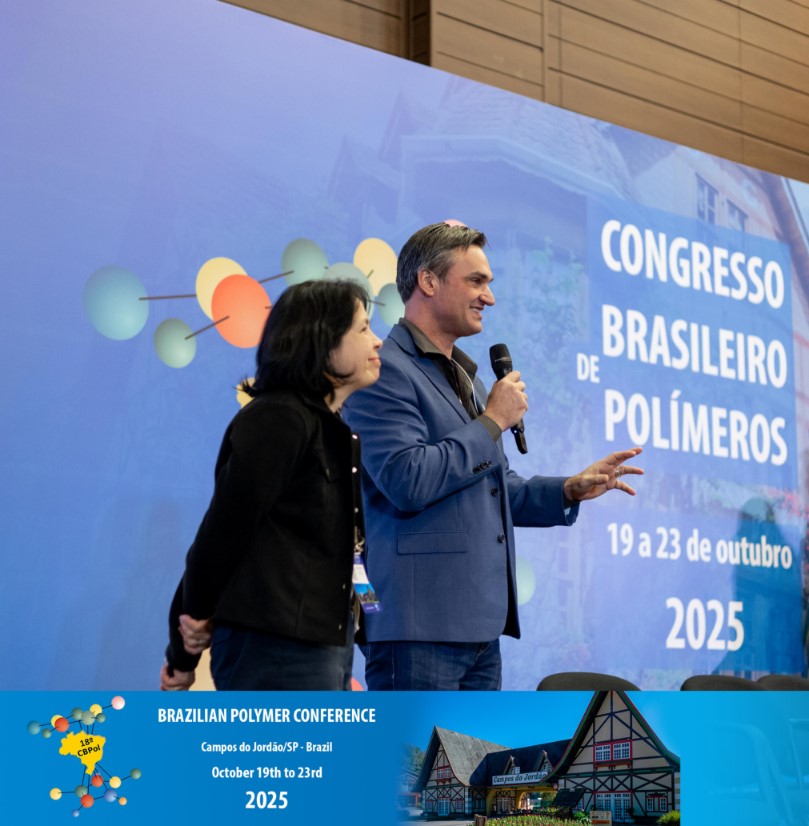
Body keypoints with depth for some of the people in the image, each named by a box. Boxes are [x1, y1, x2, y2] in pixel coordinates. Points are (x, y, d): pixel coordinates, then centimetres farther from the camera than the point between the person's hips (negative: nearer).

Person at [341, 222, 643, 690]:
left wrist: (570, 490, 12)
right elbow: (407, 482, -22)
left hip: (480, 624, 10)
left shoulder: (468, 378, 22)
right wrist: (493, 422, -11)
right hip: (421, 624, -10)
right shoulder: (385, 371, -9)